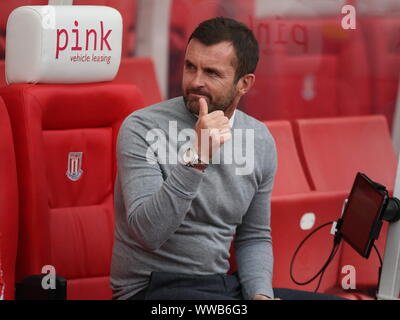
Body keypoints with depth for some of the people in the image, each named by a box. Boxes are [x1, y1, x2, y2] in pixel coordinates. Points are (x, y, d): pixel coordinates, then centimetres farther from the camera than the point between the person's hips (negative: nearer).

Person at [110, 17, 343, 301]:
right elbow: (149, 233, -22)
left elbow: (254, 237, 13)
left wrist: (260, 293, -5)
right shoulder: (142, 128, -12)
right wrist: (195, 158, -31)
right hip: (153, 289, -6)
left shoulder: (261, 141, 4)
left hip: (222, 284, 6)